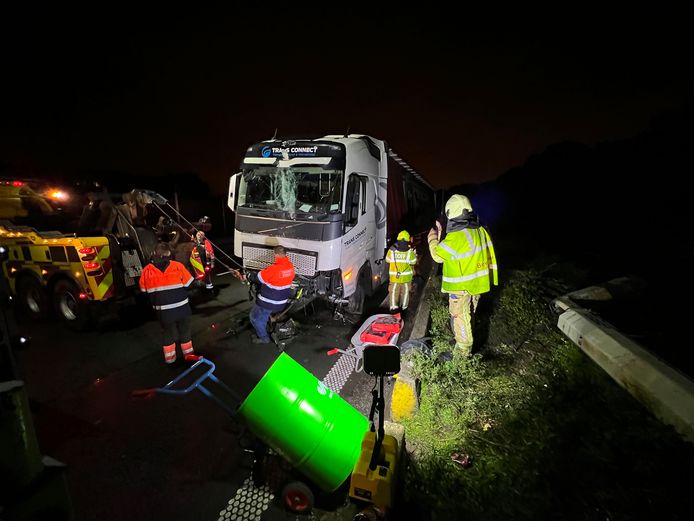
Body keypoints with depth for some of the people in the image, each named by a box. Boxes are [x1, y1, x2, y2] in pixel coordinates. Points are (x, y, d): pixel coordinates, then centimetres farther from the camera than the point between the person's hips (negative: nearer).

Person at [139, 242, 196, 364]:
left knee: (168, 332, 20)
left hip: (163, 311, 1)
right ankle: (188, 353, 31)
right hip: (181, 308, -1)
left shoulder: (147, 270, -5)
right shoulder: (178, 266, -12)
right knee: (184, 331, 18)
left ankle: (169, 357, 32)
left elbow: (144, 290, 5)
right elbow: (189, 285, -5)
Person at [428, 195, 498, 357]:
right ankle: (462, 342, 43)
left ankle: (463, 353, 20)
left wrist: (433, 237, 1)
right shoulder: (481, 231, -3)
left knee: (460, 318, 7)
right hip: (477, 283, 8)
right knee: (468, 315, 23)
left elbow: (438, 255, -15)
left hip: (460, 287, -8)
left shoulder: (456, 237, -27)